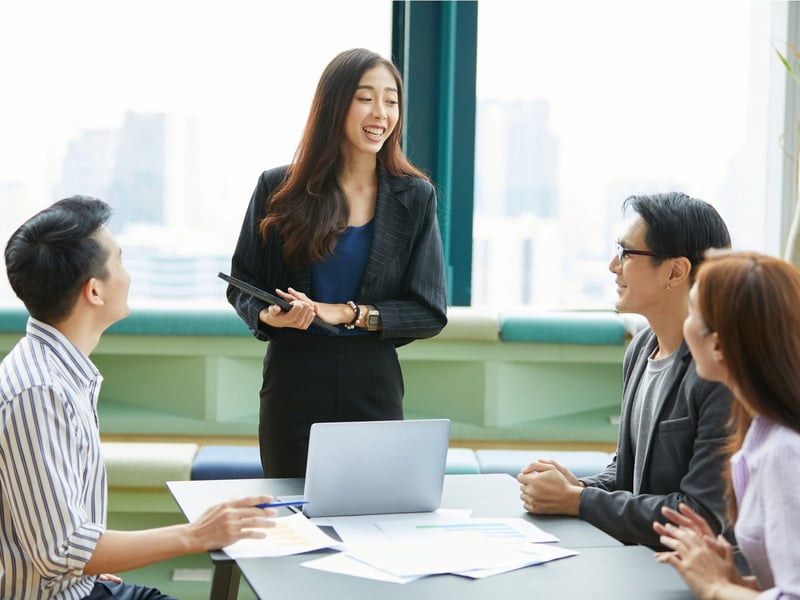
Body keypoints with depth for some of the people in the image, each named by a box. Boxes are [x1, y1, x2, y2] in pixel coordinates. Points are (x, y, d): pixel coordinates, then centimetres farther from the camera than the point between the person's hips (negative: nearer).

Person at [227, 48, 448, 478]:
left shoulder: (415, 197, 1)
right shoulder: (279, 189, 0)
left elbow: (431, 312, -1)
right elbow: (241, 285, 8)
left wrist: (349, 313, -13)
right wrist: (267, 315, -14)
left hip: (374, 383, 1)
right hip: (292, 381, 0)